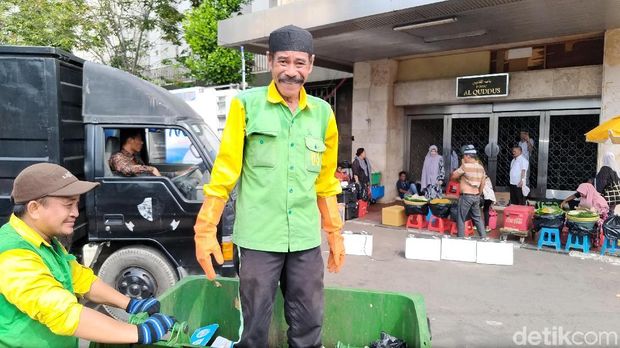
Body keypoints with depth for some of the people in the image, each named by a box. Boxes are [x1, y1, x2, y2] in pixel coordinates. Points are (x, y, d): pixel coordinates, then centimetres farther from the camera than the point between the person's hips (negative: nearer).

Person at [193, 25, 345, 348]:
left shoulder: (322, 112, 7)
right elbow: (224, 171, -2)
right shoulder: (247, 105, -3)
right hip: (258, 237, -3)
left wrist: (335, 232, 14)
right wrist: (206, 230, -4)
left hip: (306, 239, 3)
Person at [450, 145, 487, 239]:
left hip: (466, 196, -7)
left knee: (461, 219, 3)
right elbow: (482, 184, 12)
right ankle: (484, 237, 16)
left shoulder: (465, 166, -15)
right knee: (477, 217, 16)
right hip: (476, 196, 7)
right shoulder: (481, 167, 7)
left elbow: (453, 176, -9)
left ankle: (460, 238, 6)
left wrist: (459, 178, 9)